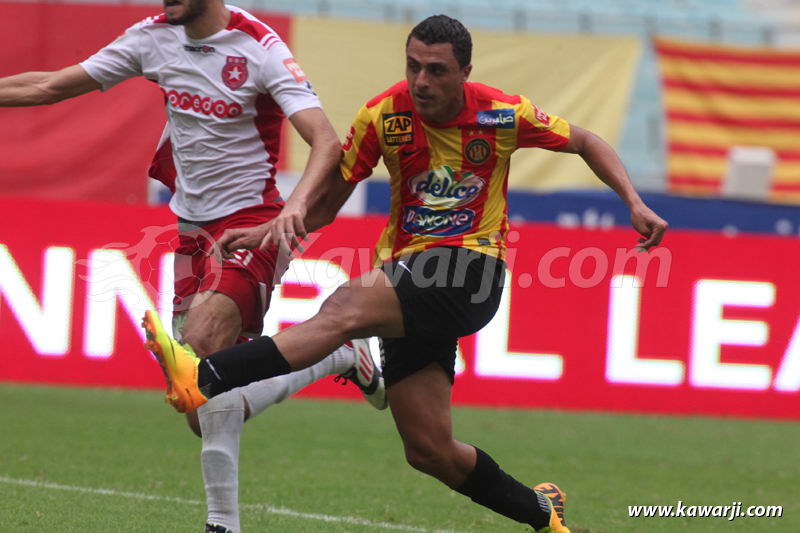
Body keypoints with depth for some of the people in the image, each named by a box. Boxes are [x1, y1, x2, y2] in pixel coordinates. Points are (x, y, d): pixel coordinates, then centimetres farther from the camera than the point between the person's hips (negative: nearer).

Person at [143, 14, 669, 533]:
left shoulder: (504, 114, -3)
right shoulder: (384, 115, -1)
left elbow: (585, 142, 13)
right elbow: (329, 195, 5)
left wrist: (636, 204, 3)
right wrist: (276, 226, -15)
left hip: (472, 267, -4)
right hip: (409, 273, 4)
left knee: (348, 305, -31)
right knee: (429, 450, -2)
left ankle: (206, 378, -46)